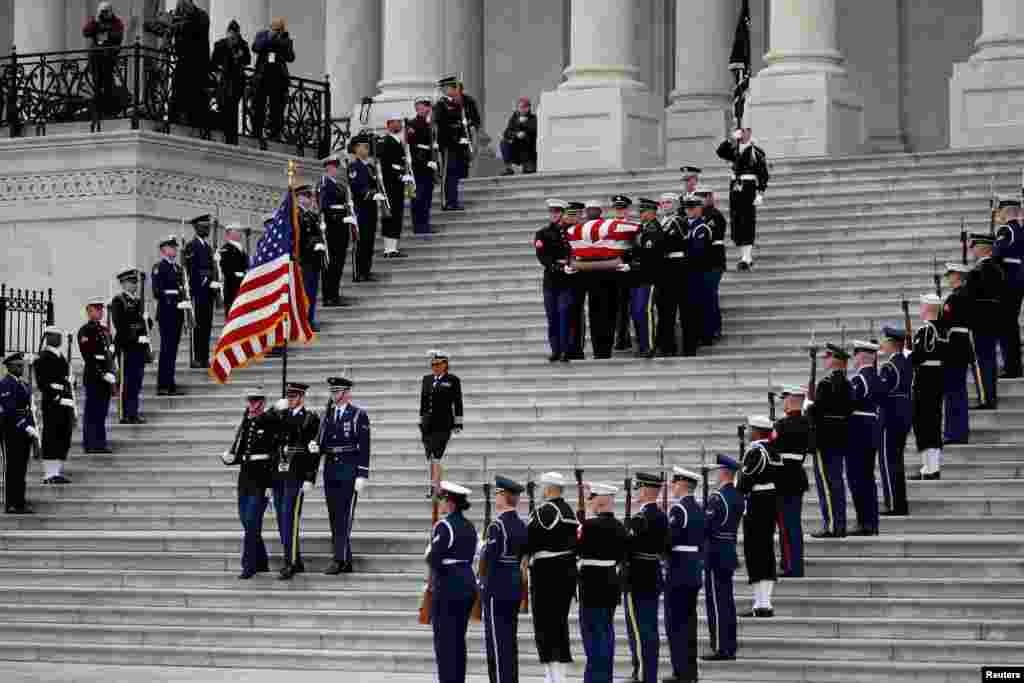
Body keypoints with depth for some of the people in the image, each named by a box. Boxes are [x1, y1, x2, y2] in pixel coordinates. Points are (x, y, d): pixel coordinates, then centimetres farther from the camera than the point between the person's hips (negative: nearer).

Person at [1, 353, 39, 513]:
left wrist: (34, 430, 9)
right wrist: (27, 428, -21)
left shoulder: (24, 384, 16)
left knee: (22, 469, 11)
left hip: (24, 432, 8)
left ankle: (20, 503, 16)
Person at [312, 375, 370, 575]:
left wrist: (362, 475, -13)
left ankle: (340, 560, -11)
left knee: (344, 517, -10)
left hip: (349, 471, -6)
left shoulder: (358, 415, -4)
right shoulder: (327, 414, 14)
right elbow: (322, 440, 16)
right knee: (334, 517, 6)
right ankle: (345, 561, 10)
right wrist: (316, 447, -9)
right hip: (330, 470, 6)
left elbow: (364, 446, -7)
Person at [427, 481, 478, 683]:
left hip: (447, 587, -8)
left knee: (444, 641, -2)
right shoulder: (469, 527, 10)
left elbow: (434, 559, -19)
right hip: (468, 583, 8)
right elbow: (470, 557, 12)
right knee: (459, 639, 13)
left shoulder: (444, 526, -15)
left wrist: (429, 554, 1)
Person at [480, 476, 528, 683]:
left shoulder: (497, 526, -16)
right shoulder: (522, 526, 10)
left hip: (496, 589, -8)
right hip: (516, 588, 8)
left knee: (497, 641, -5)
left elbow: (488, 559, -20)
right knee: (511, 640, 13)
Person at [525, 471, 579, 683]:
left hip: (546, 577, -9)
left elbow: (528, 540, -16)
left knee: (545, 628, -5)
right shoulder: (570, 512, 12)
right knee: (560, 624, 13)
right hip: (568, 574, 9)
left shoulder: (543, 512, -15)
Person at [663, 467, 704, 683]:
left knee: (675, 624, -4)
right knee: (689, 622, 13)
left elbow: (669, 540, -20)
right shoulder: (698, 509, 12)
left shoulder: (678, 509, -16)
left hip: (678, 573, -9)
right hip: (695, 573, 9)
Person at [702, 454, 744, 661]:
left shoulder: (718, 497, -17)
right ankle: (730, 647, 16)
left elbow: (706, 526, -20)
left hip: (716, 554, -9)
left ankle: (720, 647, -5)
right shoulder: (738, 497, 10)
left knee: (716, 601, -5)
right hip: (730, 552, 9)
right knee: (727, 600, 13)